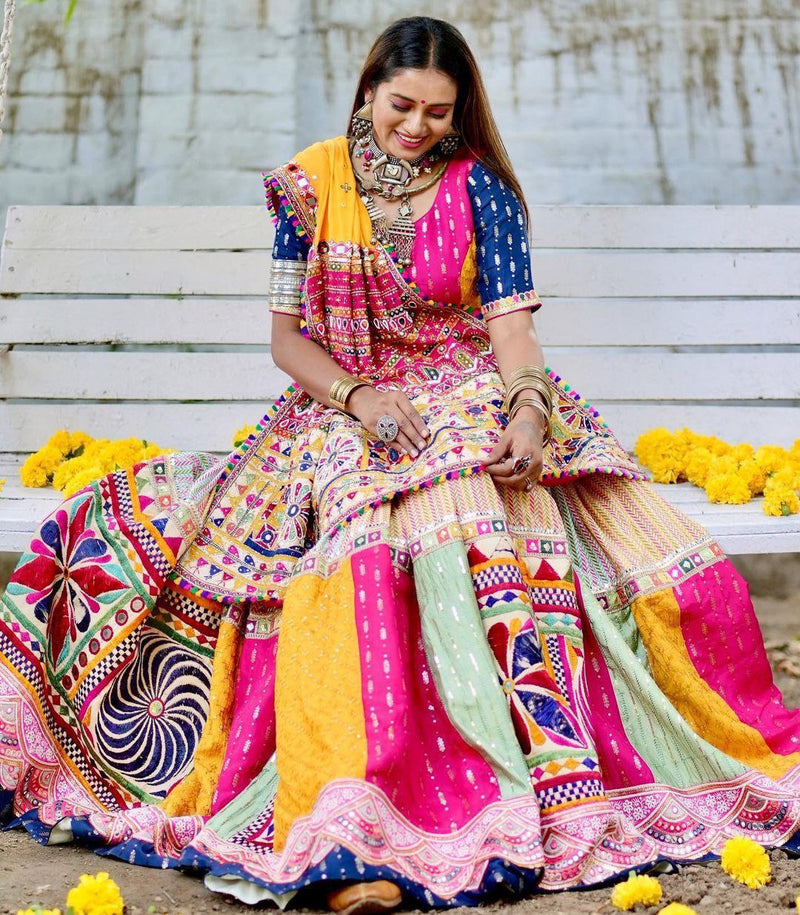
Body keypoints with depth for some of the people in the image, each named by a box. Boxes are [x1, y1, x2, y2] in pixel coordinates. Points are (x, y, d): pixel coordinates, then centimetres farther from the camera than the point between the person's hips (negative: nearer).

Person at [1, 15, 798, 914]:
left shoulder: (480, 186, 4)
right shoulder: (311, 183, 5)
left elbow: (511, 321, -4)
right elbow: (287, 334, 5)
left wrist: (527, 408, -25)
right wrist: (358, 397, -14)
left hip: (469, 400, 1)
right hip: (341, 406, 0)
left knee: (498, 529, -32)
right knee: (356, 525, -32)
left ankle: (560, 789, -36)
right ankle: (352, 837, -40)